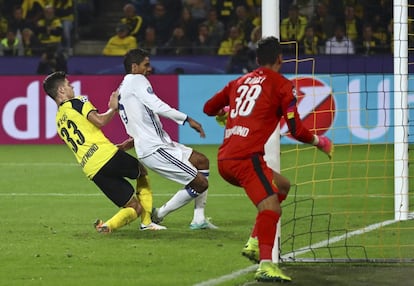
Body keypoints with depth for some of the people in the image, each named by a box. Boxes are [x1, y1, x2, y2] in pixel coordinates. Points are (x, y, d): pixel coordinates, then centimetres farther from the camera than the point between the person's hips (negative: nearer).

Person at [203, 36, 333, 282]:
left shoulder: (240, 82, 20)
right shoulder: (283, 86, 3)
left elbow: (209, 108, 31)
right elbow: (296, 130, -2)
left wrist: (226, 112, 52)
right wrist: (320, 142, 15)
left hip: (224, 160, 8)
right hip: (246, 158, -8)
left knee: (282, 186, 25)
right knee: (271, 208, -19)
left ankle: (255, 243, 15)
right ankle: (266, 265, -40)